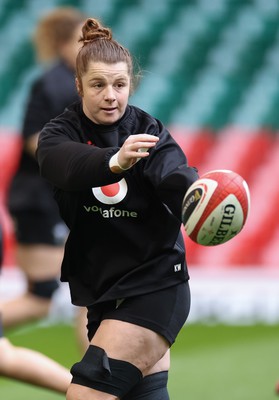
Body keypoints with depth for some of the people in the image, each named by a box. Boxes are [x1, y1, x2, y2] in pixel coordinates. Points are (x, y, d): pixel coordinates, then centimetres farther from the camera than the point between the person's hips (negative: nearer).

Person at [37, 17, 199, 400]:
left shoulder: (149, 131, -6)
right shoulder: (61, 132, -4)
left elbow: (173, 172, -27)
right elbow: (63, 162, -28)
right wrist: (114, 162, -51)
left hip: (155, 284, -4)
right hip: (102, 290, 4)